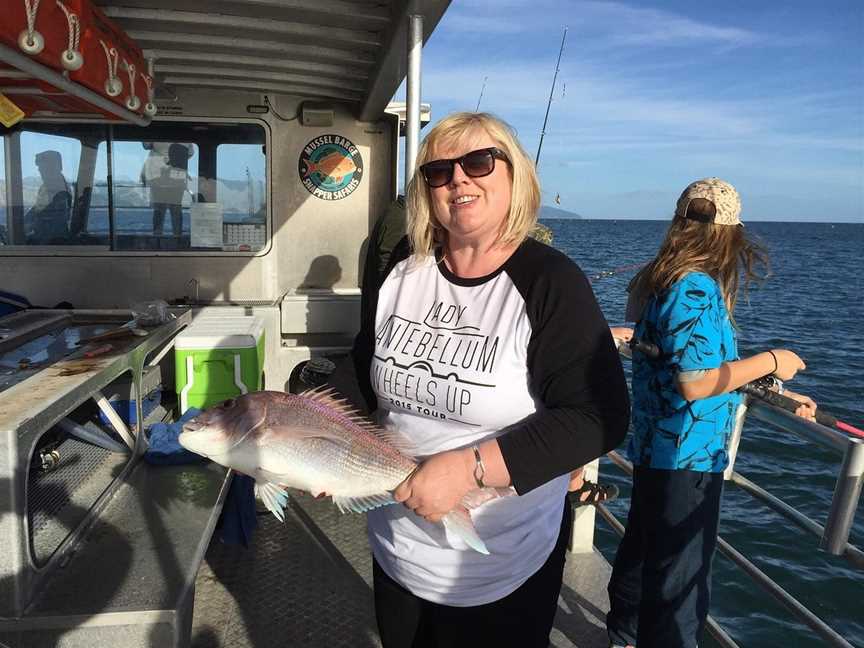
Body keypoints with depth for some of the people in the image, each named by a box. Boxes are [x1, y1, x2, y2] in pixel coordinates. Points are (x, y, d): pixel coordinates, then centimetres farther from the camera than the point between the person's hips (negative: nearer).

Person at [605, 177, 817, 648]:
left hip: (656, 449, 10)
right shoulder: (698, 288, -21)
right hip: (687, 457, -10)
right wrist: (769, 361, -13)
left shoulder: (661, 279, 6)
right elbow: (696, 382, -25)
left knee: (641, 550, 24)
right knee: (679, 575, 5)